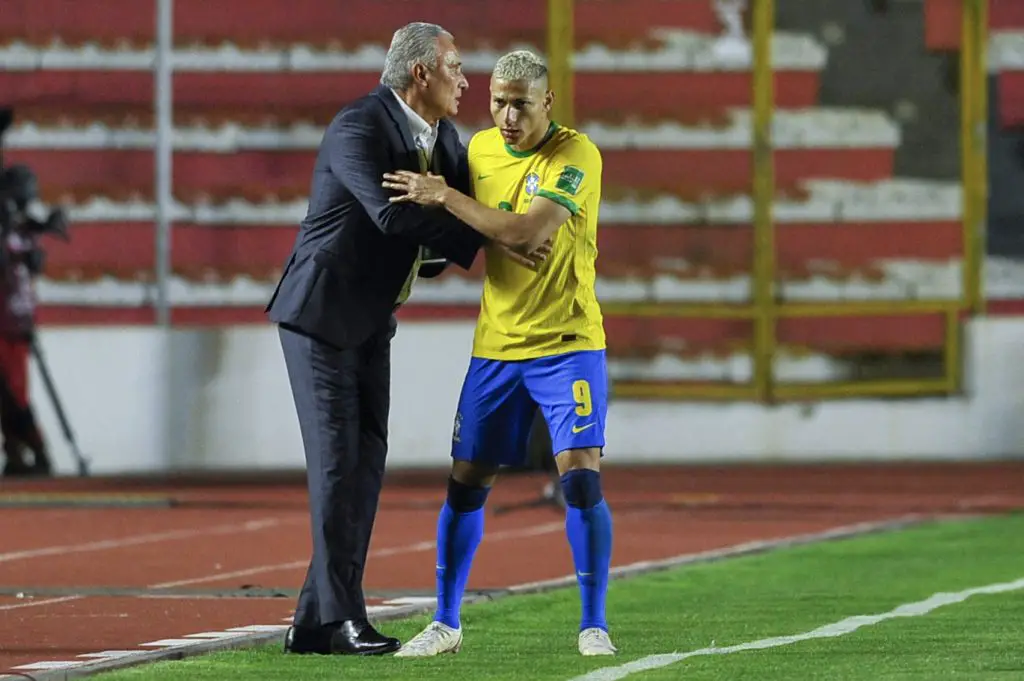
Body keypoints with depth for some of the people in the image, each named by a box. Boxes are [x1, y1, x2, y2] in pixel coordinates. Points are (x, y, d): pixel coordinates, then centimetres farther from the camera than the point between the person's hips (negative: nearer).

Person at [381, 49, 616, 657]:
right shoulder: (480, 148, 6)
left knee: (582, 475, -13)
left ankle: (594, 625, -3)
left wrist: (443, 196, -22)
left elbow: (527, 231, -24)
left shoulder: (576, 156, -13)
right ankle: (446, 624, 16)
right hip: (496, 347, 5)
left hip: (567, 343, -5)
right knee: (466, 482, 5)